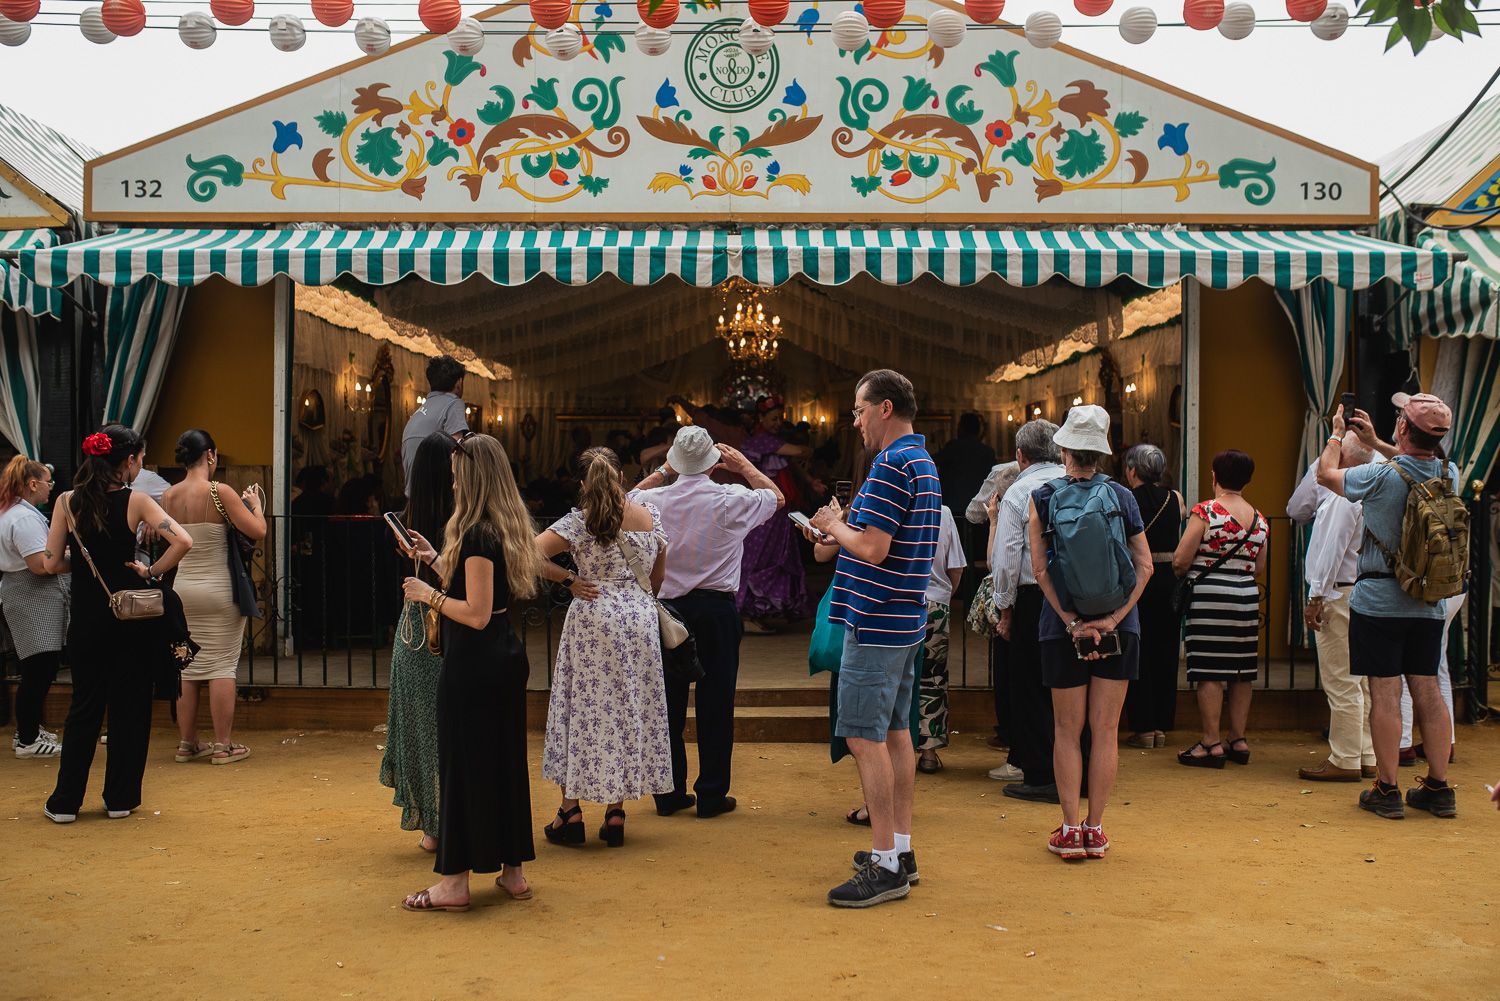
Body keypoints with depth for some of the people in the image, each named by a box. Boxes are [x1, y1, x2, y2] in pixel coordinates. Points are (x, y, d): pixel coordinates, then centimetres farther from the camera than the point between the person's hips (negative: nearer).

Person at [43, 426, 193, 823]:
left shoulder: (67, 502, -3)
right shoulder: (136, 501, -9)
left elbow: (52, 563, -3)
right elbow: (183, 542, -22)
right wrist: (152, 571, -9)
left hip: (86, 616, 2)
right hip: (131, 615, -2)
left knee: (84, 706, 13)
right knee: (130, 706, 8)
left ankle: (65, 802, 16)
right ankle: (120, 798, 14)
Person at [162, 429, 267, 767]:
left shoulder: (169, 496, 2)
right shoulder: (220, 493, -14)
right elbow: (258, 531, -15)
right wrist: (255, 504, 3)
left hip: (180, 588, 5)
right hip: (218, 590, -5)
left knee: (186, 666, 11)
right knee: (222, 666, 1)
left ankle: (187, 743, 18)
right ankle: (223, 746, 3)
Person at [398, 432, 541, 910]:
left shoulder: (477, 535, -18)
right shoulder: (508, 528, 10)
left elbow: (476, 614, -21)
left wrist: (428, 594, -10)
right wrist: (437, 561, 18)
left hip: (473, 664, -9)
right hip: (507, 656, 9)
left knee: (462, 764, 0)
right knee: (505, 759, 15)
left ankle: (454, 881, 9)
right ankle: (513, 870, 24)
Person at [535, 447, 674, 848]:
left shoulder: (580, 521, -9)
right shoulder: (651, 515, 2)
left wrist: (568, 579, -7)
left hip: (593, 619, -3)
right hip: (640, 619, 3)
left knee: (582, 709, 7)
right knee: (631, 710, 10)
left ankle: (570, 811, 11)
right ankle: (615, 812, 14)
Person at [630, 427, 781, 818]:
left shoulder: (655, 500, -3)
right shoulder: (731, 500, -9)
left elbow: (630, 497, 22)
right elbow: (776, 497, 11)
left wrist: (664, 471, 20)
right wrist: (744, 465, 18)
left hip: (668, 606, 3)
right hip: (716, 608, -3)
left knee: (668, 701, 10)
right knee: (715, 702, 4)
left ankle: (669, 793, 17)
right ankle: (712, 795, 10)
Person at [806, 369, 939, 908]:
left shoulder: (891, 466, -17)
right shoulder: (924, 463, 16)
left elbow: (872, 550, -23)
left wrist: (835, 523, -6)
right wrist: (836, 535, 15)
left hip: (875, 623, -10)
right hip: (905, 621, 10)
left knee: (866, 740, -6)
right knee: (896, 733, 14)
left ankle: (885, 866, -3)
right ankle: (901, 849, 22)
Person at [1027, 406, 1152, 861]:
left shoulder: (1042, 497, -2)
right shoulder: (1122, 496, 1)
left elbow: (1040, 569, -9)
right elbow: (1145, 566, -5)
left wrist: (1070, 620, -10)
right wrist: (1114, 618, -9)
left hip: (1063, 625, -1)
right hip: (1117, 625, 1)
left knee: (1068, 730, 8)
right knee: (1105, 730, 7)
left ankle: (1070, 830, 9)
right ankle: (1095, 830, 12)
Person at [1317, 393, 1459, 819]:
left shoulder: (1381, 476, -17)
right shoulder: (1450, 474, -1)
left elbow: (1325, 473, 2)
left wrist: (1337, 434, 18)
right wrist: (1373, 442, 30)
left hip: (1378, 601, -5)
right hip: (1429, 603, 5)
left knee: (1385, 692, -2)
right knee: (1427, 690, 10)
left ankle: (1386, 790, 4)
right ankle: (1439, 788, 15)